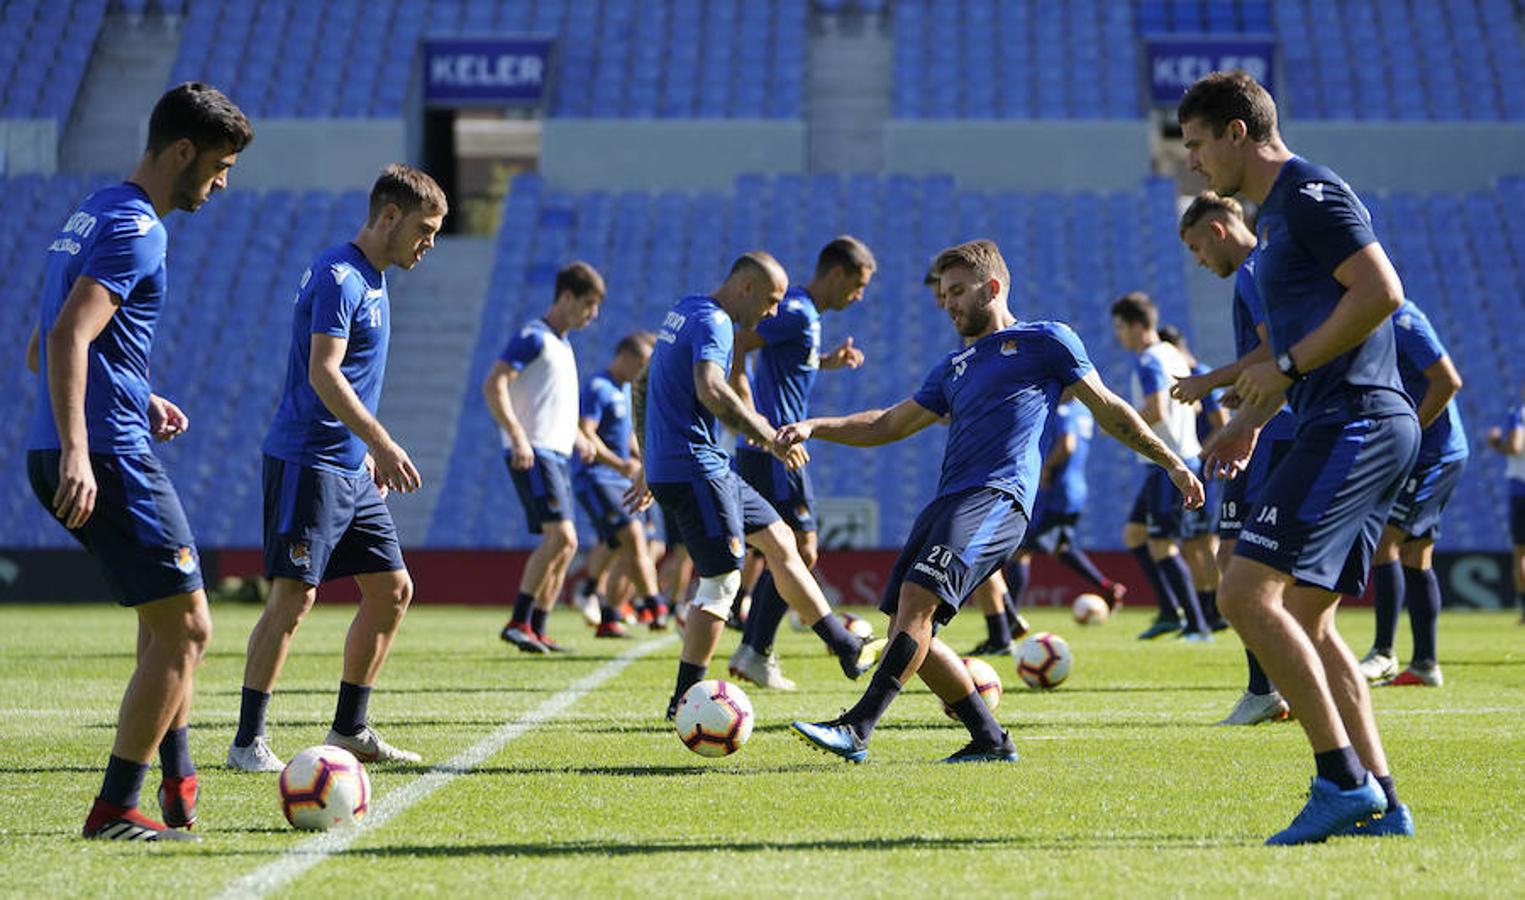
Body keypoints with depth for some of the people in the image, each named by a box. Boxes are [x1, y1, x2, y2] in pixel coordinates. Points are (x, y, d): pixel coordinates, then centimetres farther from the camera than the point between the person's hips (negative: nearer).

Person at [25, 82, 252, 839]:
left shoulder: (93, 215, 19)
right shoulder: (136, 228, -12)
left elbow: (44, 349, 25)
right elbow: (68, 336, -24)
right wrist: (77, 452, -31)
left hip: (66, 456, 10)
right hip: (109, 459, -10)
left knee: (168, 620, 22)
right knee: (185, 629, -4)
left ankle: (177, 785, 24)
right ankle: (115, 811, -2)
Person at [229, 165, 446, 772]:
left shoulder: (372, 280, 16)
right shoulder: (339, 276, -14)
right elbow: (322, 375, -23)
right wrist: (382, 444, -26)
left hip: (351, 468, 10)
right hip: (308, 463, -10)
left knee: (392, 591, 9)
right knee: (293, 597, -11)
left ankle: (349, 730, 17)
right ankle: (247, 741, -7)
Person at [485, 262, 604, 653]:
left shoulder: (563, 344, 20)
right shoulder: (533, 338, -8)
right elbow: (493, 386, -18)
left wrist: (577, 437, 21)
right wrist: (518, 436, -26)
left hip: (558, 454, 10)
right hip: (533, 453, -10)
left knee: (564, 546, 7)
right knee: (560, 536, -19)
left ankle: (537, 631, 12)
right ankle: (518, 623, -16)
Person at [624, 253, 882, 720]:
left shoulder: (683, 311, 17)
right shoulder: (712, 322, -14)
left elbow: (643, 388, 24)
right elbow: (710, 391, -32)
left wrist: (650, 468, 27)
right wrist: (768, 437, -26)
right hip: (693, 468, -11)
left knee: (779, 540, 16)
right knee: (722, 580, -9)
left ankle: (848, 649, 22)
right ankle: (685, 701, -5)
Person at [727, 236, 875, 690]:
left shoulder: (803, 312, 16)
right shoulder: (797, 312, -14)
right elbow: (735, 346, -23)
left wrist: (827, 361, 15)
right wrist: (752, 419, -26)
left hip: (766, 449, 10)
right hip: (774, 450, -10)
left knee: (785, 551, 14)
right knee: (802, 550, -7)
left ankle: (751, 652, 17)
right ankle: (757, 654, -4)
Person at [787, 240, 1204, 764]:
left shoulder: (1045, 341, 10)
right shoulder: (954, 369, 29)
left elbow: (1107, 408, 14)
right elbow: (887, 425, 28)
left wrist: (1172, 463, 14)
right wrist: (813, 428, 15)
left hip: (996, 499, -8)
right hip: (947, 502, 8)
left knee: (917, 599, -23)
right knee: (908, 630, -1)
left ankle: (856, 729, -29)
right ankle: (989, 741, 9)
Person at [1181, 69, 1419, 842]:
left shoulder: (1311, 194, -9)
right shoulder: (1278, 212, 23)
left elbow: (1381, 292, -20)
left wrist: (1286, 367, -15)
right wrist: (1248, 422, 26)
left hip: (1355, 424, -11)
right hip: (1349, 431, 11)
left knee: (1246, 593, -17)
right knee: (1305, 620, 10)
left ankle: (1344, 781, -16)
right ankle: (1380, 803, 9)